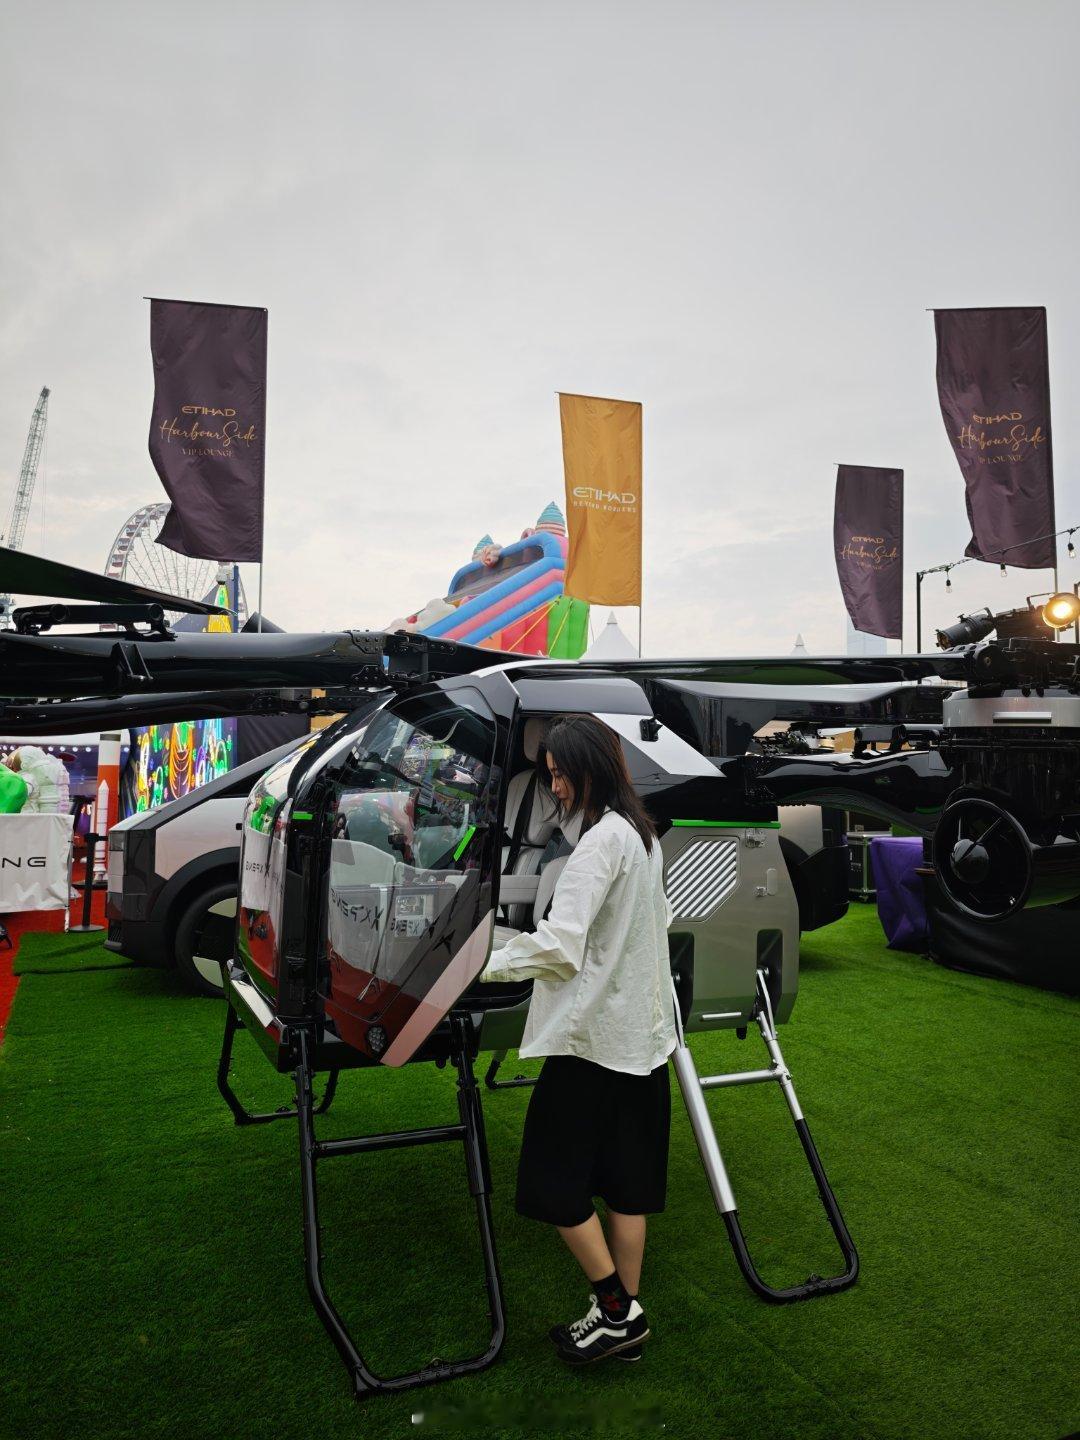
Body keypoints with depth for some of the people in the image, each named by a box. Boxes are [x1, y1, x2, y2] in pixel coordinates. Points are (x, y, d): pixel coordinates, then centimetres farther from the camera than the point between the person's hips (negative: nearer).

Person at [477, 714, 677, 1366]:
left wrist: (481, 963, -16)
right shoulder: (644, 833, 9)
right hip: (643, 1032, 10)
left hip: (595, 1037, -9)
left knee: (555, 1179, 5)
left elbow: (559, 944, -25)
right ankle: (625, 1316, 25)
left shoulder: (602, 840, -20)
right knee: (627, 1180, 15)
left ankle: (618, 1311, 12)